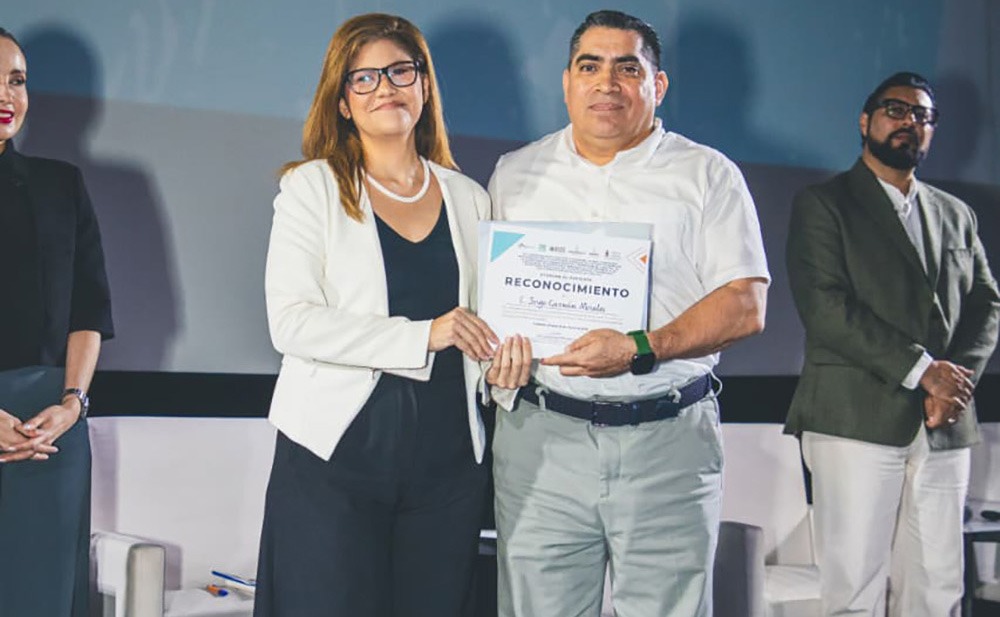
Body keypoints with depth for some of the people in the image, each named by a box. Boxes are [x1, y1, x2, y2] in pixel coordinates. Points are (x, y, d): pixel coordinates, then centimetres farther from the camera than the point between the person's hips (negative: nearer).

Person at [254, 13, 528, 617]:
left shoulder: (469, 199, 13)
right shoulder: (313, 187, 2)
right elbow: (291, 321, -11)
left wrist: (501, 359, -2)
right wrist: (421, 336, -19)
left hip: (448, 456, 3)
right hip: (336, 453, -3)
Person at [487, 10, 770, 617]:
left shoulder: (707, 174, 5)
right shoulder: (516, 174, 14)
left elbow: (745, 305, -3)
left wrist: (641, 350, -17)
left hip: (671, 438, -1)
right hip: (540, 436, 2)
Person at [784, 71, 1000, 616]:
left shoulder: (956, 215, 22)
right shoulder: (822, 204, 4)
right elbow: (823, 305, -8)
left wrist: (956, 380, -5)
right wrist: (921, 370, -13)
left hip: (944, 428, 5)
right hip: (855, 420, -5)